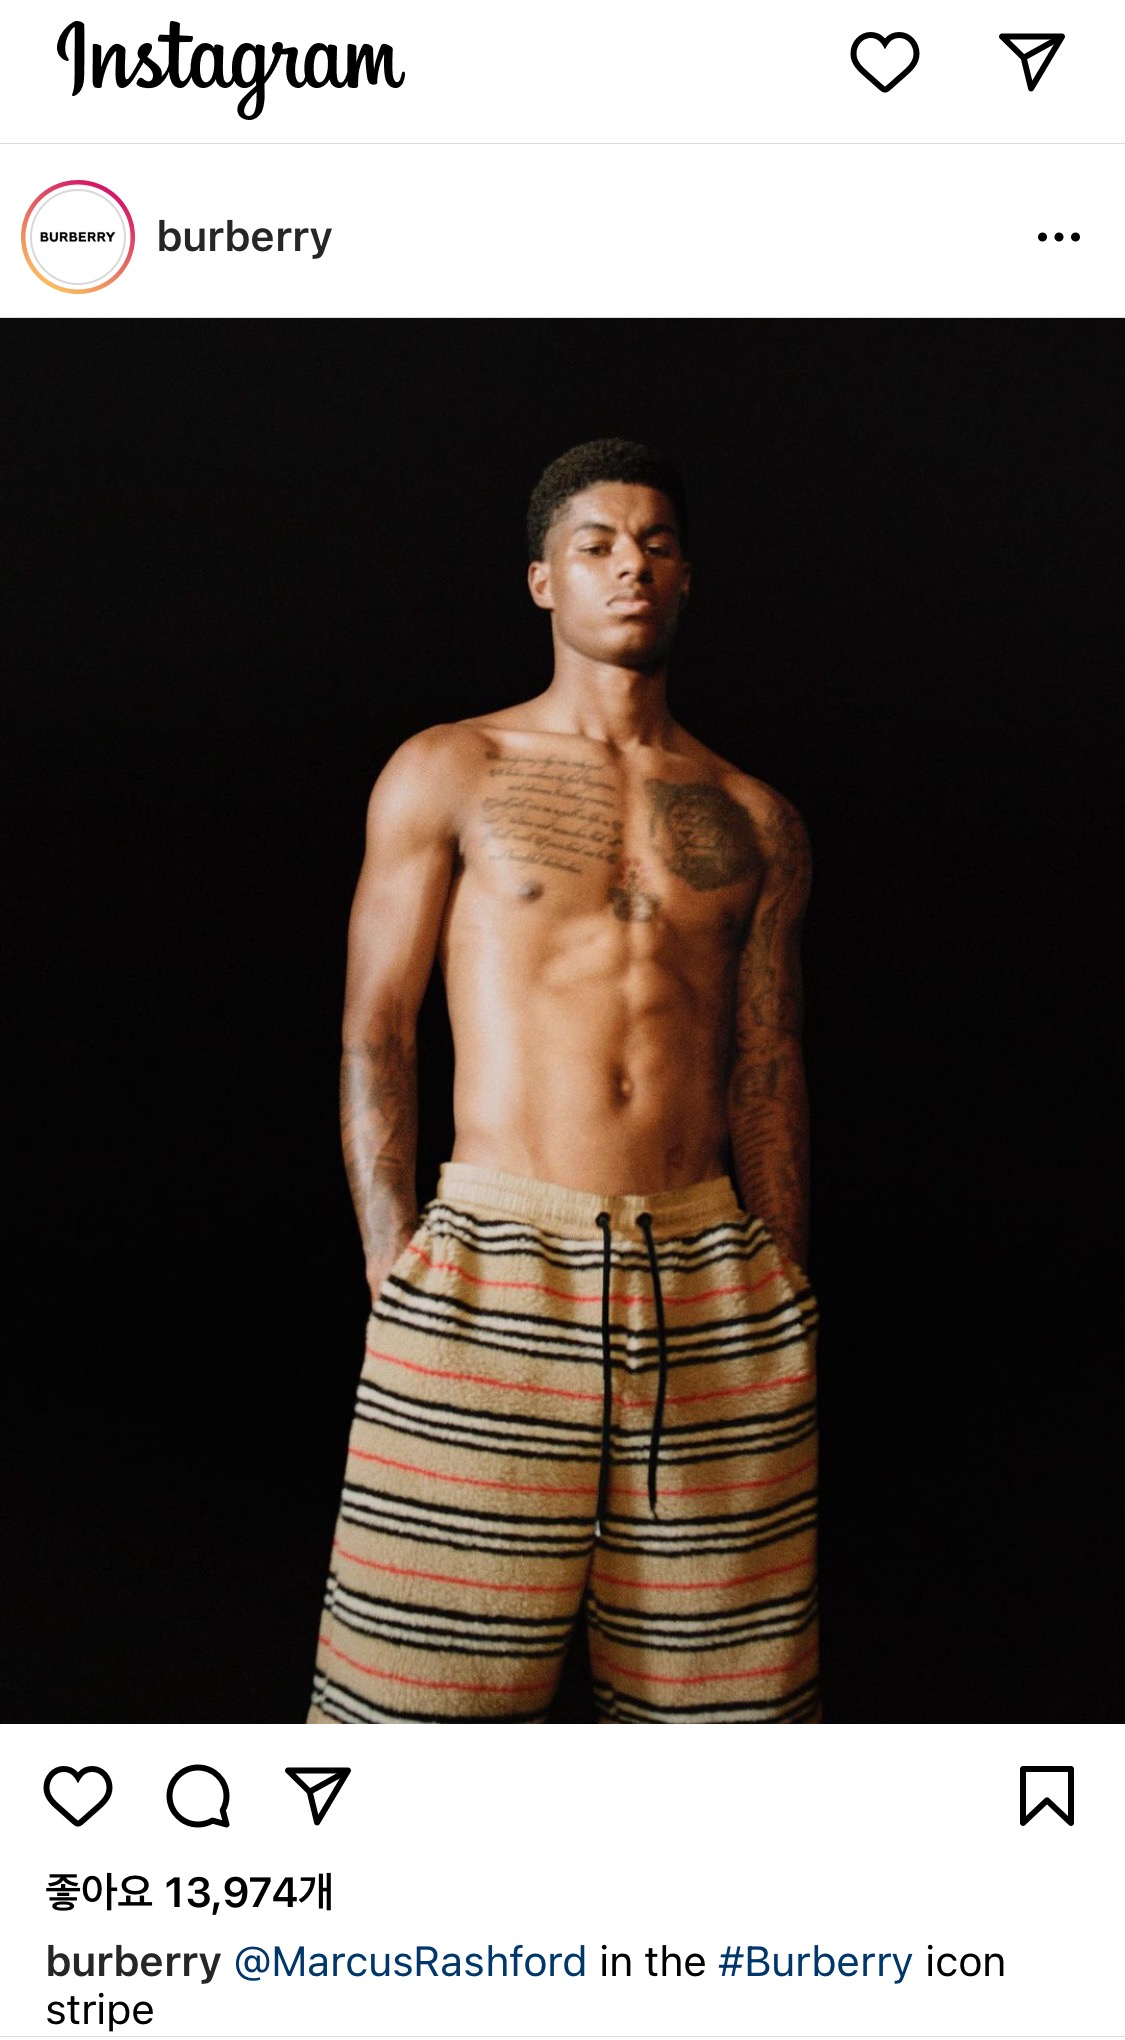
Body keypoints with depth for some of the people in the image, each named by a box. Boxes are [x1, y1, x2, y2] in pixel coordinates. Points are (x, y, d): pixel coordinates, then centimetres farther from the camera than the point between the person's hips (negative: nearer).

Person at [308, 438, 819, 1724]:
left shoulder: (755, 823, 14)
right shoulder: (448, 776, 7)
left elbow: (769, 1070, 13)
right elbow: (373, 1037, 3)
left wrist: (783, 1283, 6)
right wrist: (392, 1258, -7)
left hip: (709, 1276, 3)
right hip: (495, 1264, -2)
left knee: (710, 1675, 6)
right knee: (433, 1666, -1)